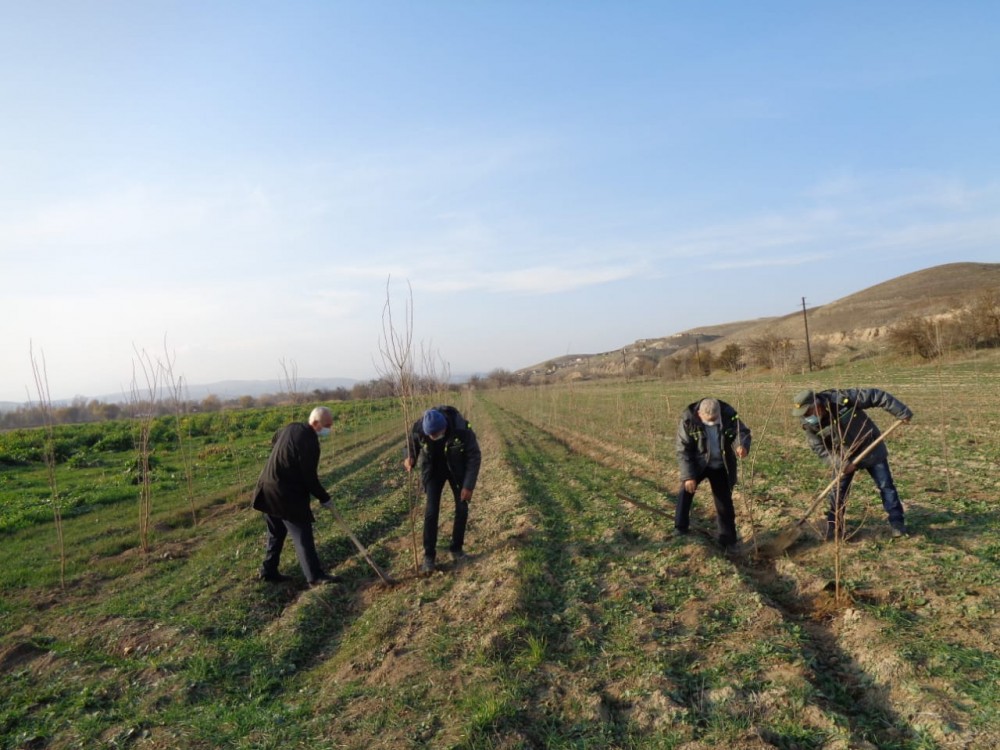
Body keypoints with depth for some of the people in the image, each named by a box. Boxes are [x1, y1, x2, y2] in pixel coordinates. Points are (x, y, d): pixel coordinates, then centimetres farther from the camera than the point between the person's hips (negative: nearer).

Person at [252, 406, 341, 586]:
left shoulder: (291, 428, 7)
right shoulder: (310, 442, -21)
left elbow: (274, 441, 29)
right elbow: (309, 477, -19)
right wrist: (324, 497, -6)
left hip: (268, 490, 9)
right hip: (287, 496, -9)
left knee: (277, 533, 20)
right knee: (303, 535, -5)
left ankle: (269, 571, 28)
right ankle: (315, 576, -1)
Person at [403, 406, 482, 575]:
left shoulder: (462, 430, -34)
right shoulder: (419, 427, -28)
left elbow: (474, 457, -21)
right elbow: (411, 442, -4)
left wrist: (469, 485, -21)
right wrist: (410, 458, -24)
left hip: (457, 469, 0)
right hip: (433, 470, 1)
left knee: (462, 508, 3)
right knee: (431, 511, -6)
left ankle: (457, 548, 23)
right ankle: (429, 556, 3)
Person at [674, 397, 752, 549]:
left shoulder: (729, 414, -21)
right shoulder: (689, 420, -26)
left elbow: (743, 431, -9)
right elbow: (683, 450, -21)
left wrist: (742, 445, -34)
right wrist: (688, 475, -26)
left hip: (721, 466, 2)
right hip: (697, 463, -2)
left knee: (724, 501, 6)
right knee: (686, 490, -20)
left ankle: (728, 539, 21)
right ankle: (680, 529, -6)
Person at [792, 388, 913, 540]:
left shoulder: (843, 400, -33)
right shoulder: (811, 425, -21)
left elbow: (876, 396, -25)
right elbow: (820, 449, -17)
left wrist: (902, 412, -23)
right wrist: (840, 463, -29)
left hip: (870, 449, -2)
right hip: (844, 457, 2)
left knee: (885, 485, 5)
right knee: (838, 491, 2)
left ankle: (896, 522, 19)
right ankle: (834, 527, 13)